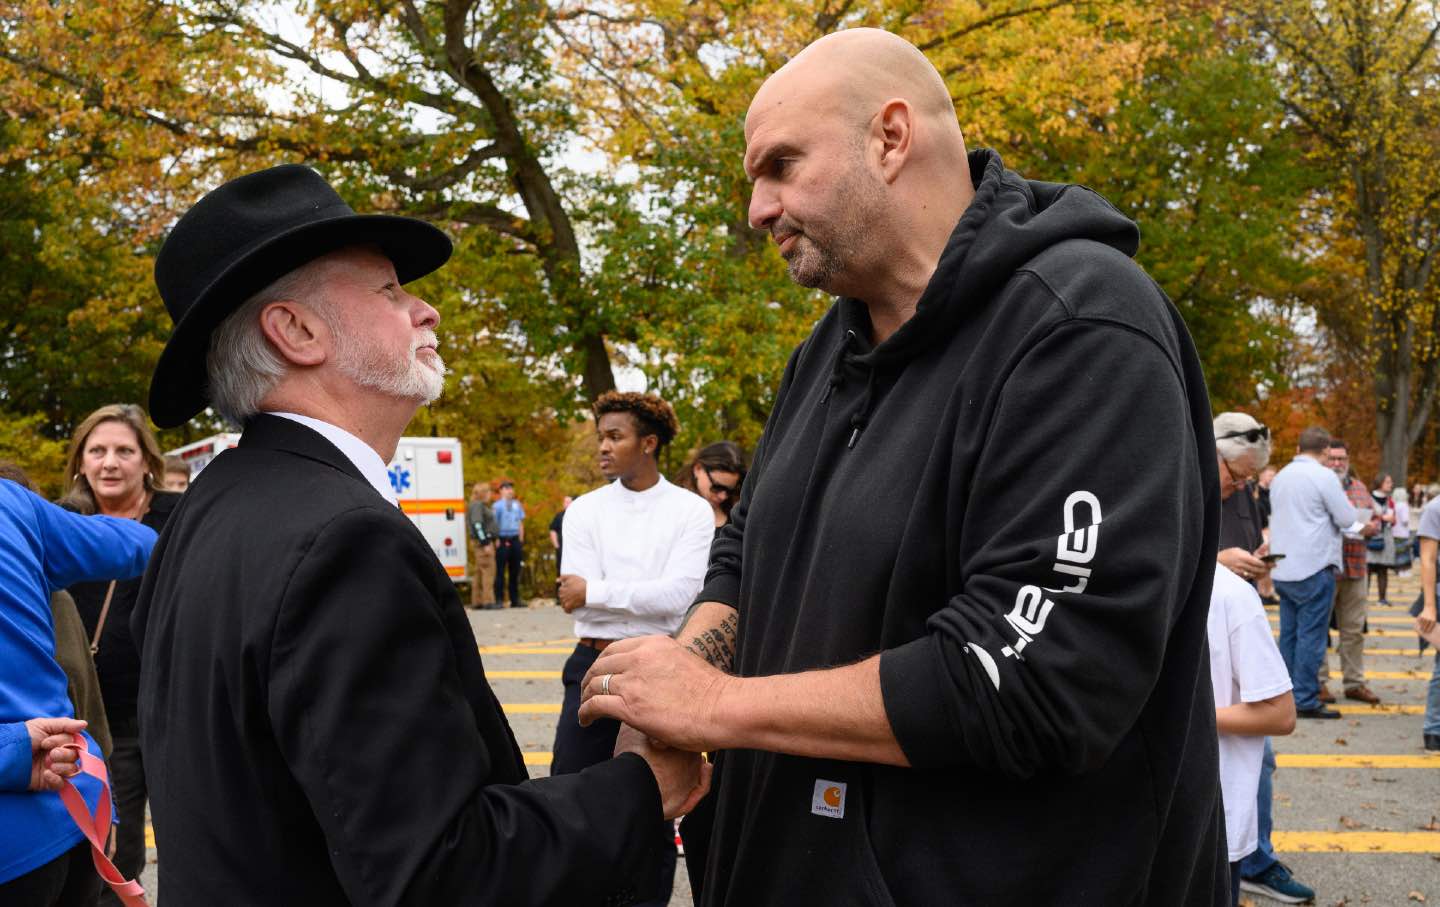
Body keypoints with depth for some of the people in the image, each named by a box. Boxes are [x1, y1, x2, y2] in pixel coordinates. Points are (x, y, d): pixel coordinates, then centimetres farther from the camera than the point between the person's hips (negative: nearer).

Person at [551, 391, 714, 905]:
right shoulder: (585, 510, 3)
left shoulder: (691, 512, -3)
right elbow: (574, 599, -7)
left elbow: (680, 595, -15)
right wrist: (647, 599, -13)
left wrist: (596, 592, -13)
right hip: (594, 666, 2)